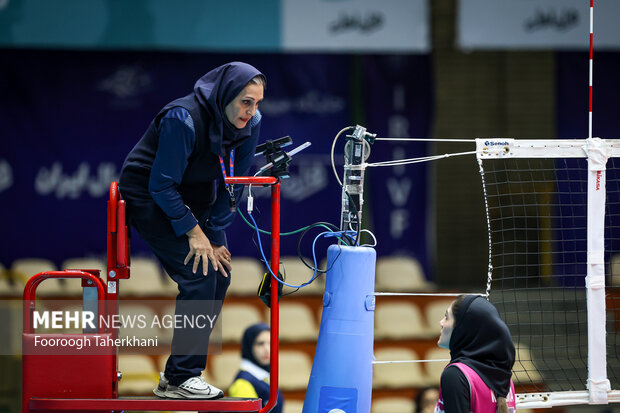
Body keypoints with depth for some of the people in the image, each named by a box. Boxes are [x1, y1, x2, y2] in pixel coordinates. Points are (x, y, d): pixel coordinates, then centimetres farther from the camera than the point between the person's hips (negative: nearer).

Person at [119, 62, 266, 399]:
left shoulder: (250, 124, -12)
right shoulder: (183, 120, -31)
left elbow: (232, 187, -3)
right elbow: (162, 185, -25)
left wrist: (215, 237, -7)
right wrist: (193, 231, -21)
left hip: (193, 196, 8)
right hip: (148, 197, -8)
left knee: (219, 274, 0)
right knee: (198, 276, -18)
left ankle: (180, 373, 9)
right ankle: (180, 378, -12)